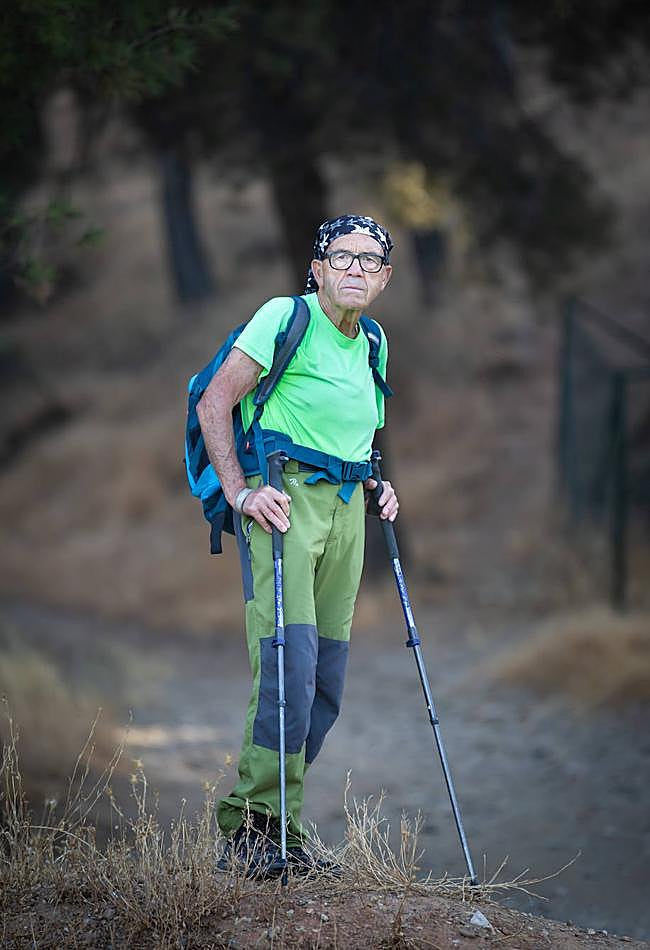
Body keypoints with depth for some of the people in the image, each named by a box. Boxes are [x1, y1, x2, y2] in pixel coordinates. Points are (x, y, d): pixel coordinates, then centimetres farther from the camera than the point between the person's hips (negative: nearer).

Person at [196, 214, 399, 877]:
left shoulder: (372, 343, 16)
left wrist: (373, 483, 14)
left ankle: (273, 827, 11)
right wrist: (240, 494, -16)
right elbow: (214, 404, -9)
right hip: (282, 500, -7)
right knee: (289, 661, -19)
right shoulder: (287, 317, -6)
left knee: (325, 681, 4)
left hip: (345, 508, 7)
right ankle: (253, 825, -15)